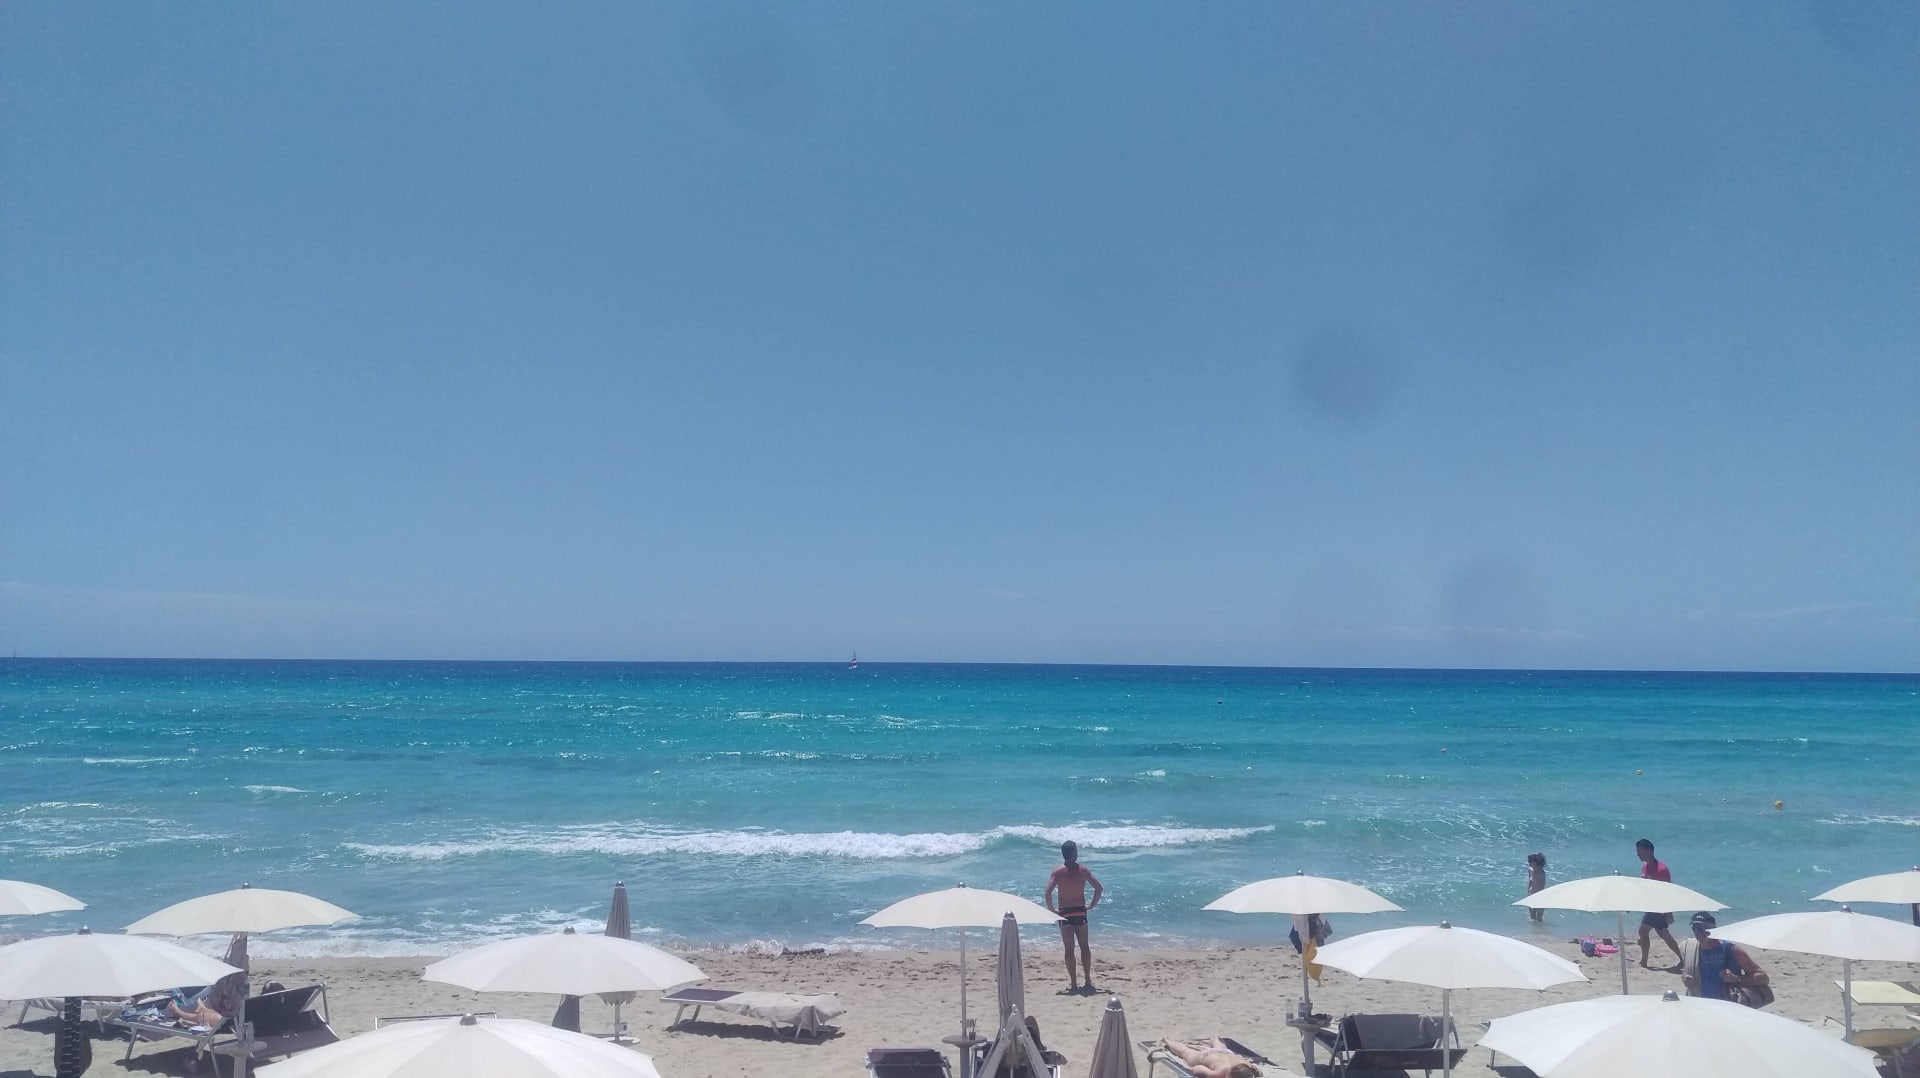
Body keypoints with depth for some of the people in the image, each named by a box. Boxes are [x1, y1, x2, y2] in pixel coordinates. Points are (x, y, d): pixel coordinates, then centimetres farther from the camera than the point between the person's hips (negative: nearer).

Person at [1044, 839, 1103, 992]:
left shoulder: (1057, 872, -7)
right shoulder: (1083, 870, -3)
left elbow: (1048, 892, -19)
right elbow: (1098, 887, -8)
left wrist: (1052, 910, -7)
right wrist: (1091, 905, 1)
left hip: (1064, 913, -1)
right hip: (1080, 912, 2)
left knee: (1069, 949, 5)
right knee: (1084, 946, 15)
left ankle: (1073, 983, 5)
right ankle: (1088, 980, 17)